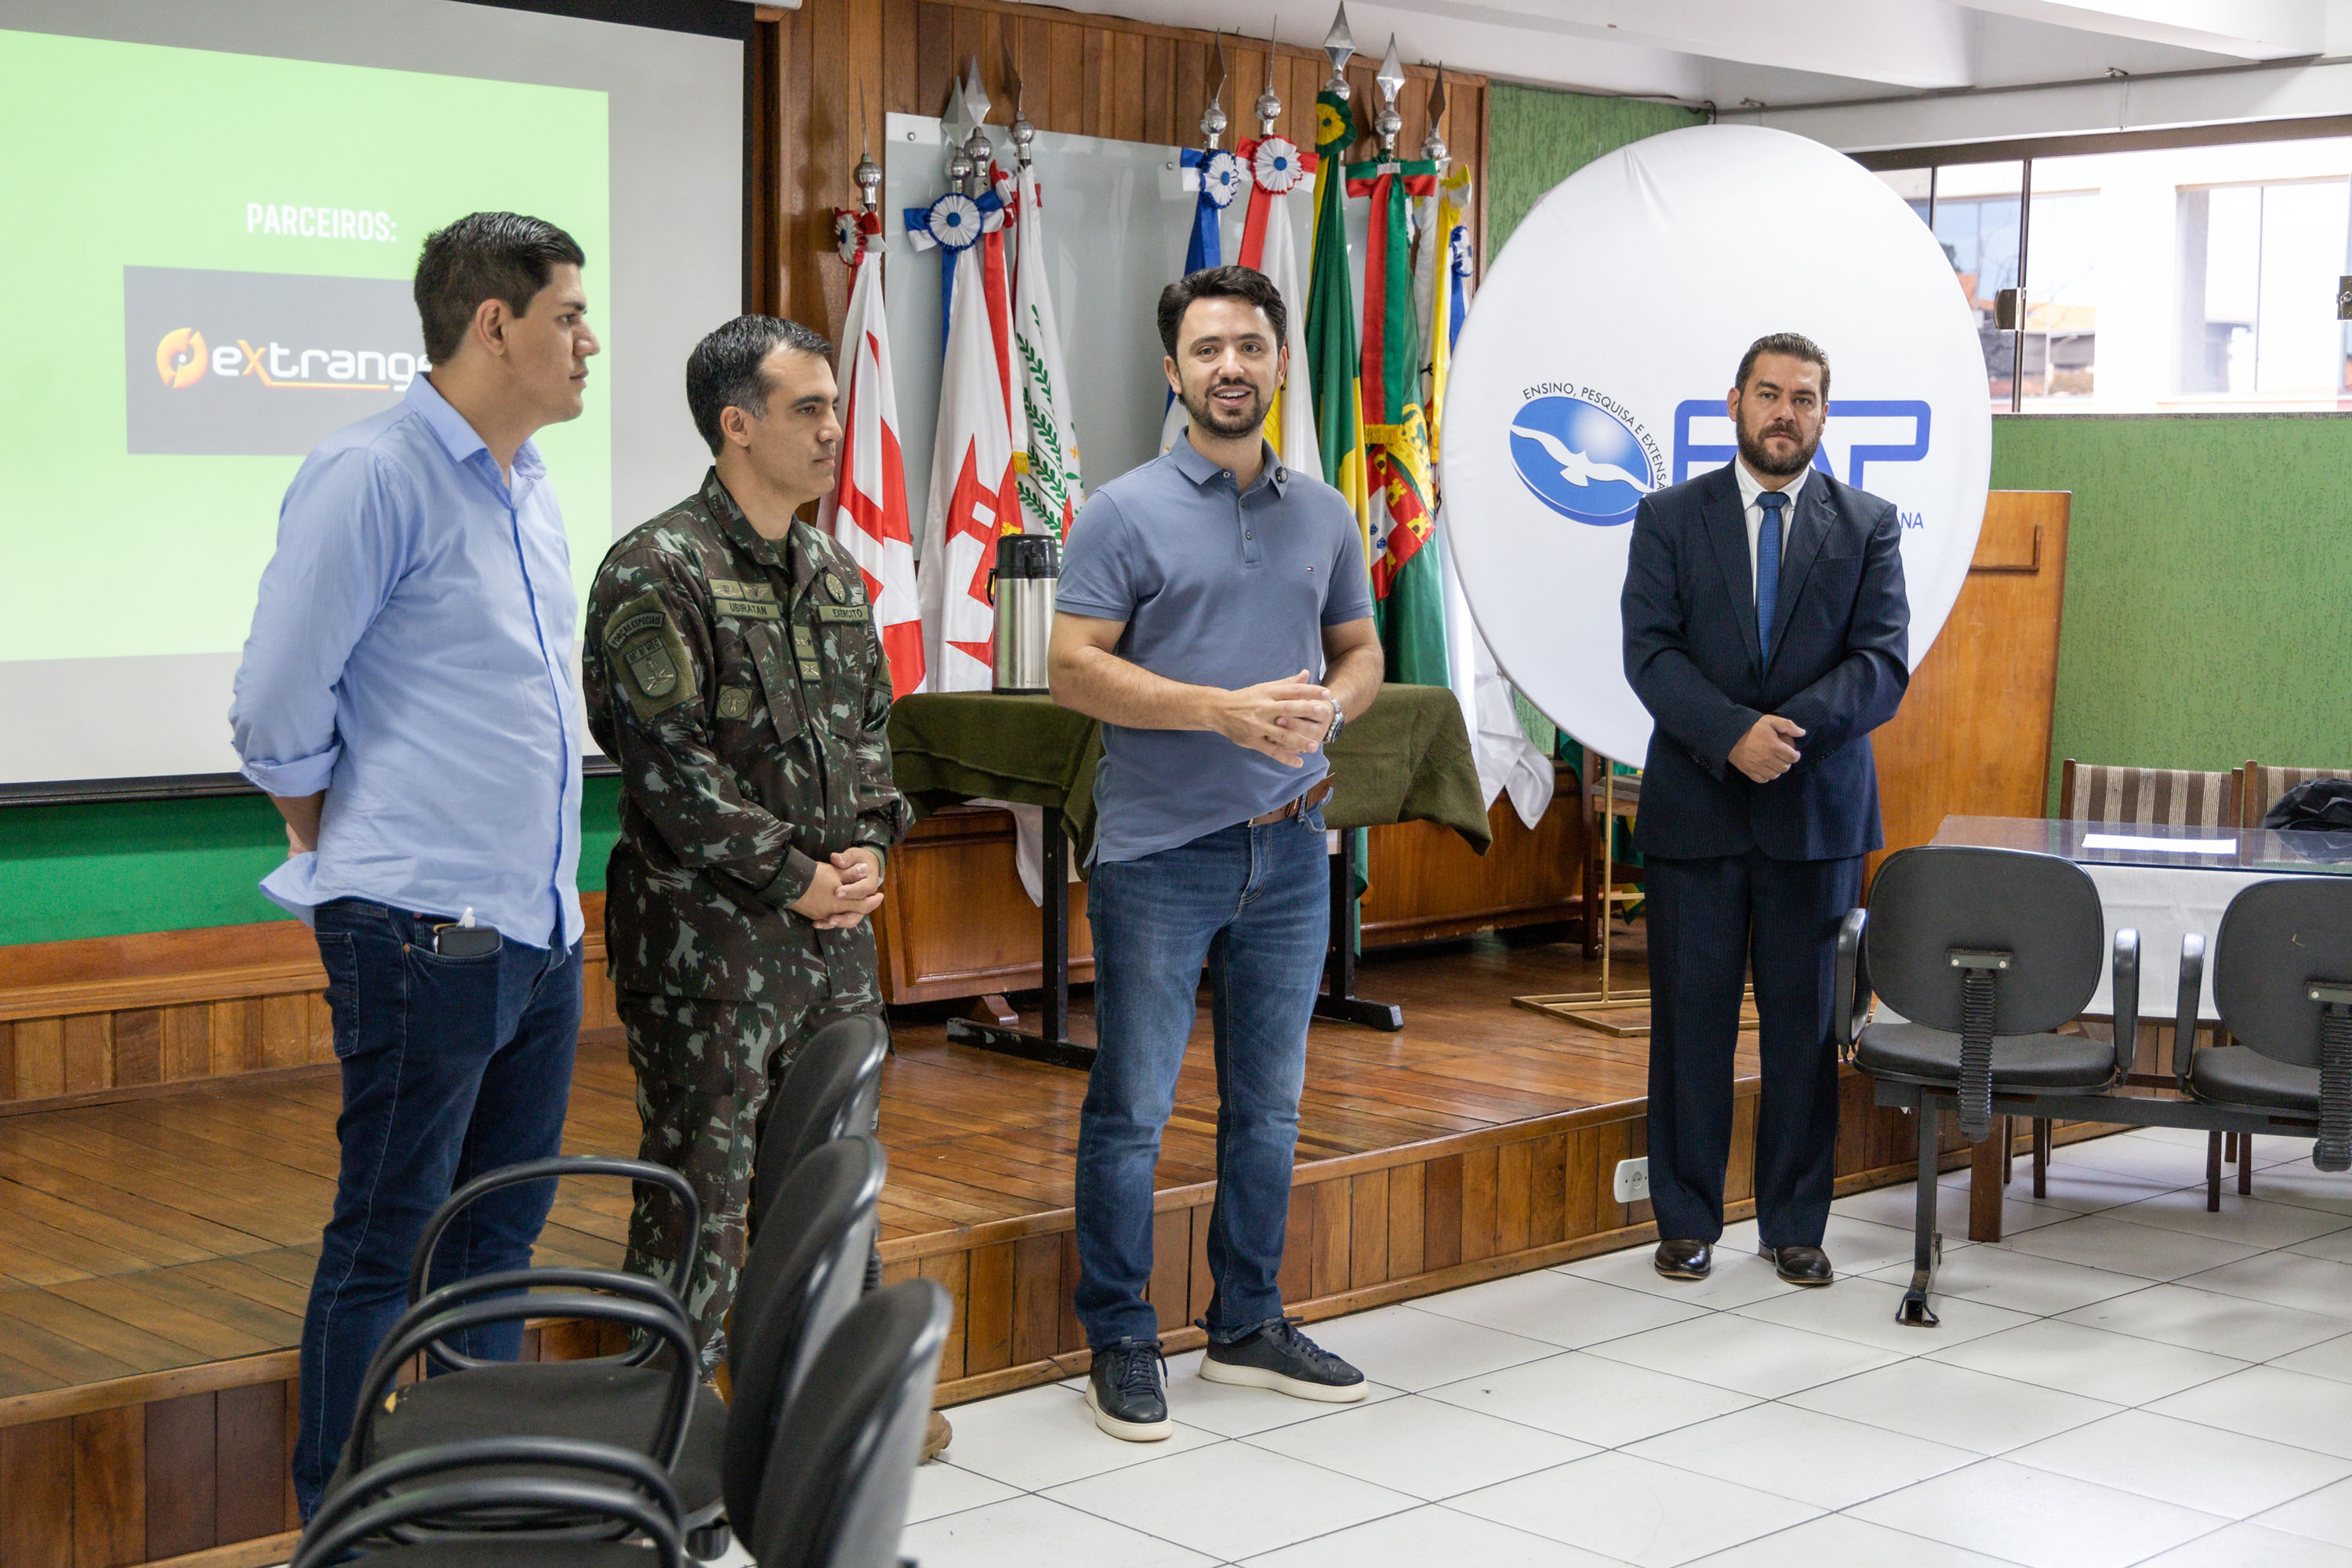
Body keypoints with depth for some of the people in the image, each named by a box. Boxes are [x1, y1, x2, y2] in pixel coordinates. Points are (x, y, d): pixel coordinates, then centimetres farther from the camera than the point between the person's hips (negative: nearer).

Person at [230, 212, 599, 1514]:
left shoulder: (528, 490, 14)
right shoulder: (374, 476, -13)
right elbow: (277, 711, -13)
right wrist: (344, 855, 0)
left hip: (540, 927, 8)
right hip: (425, 930, -8)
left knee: (502, 1228, 16)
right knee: (386, 1246, 1)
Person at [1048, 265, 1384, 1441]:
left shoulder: (1323, 516, 10)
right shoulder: (1124, 513, -5)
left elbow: (1361, 649, 17)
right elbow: (1073, 670, -11)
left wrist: (1329, 705, -6)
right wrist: (1224, 709, -20)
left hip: (1288, 849, 5)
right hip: (1159, 854, -5)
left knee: (1269, 1106, 13)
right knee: (1132, 1110, 1)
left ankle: (1247, 1326, 27)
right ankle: (1120, 1342, 13)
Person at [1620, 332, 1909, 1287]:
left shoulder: (1868, 526, 7)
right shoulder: (1669, 519, 5)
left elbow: (1882, 665, -3)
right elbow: (1650, 655, -5)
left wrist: (1791, 728, -19)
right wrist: (1732, 734, -20)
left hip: (1818, 812, 1)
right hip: (1694, 811, 0)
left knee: (1807, 1025, 5)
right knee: (1691, 1021, 4)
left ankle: (1795, 1226, 16)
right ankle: (1687, 1223, 15)